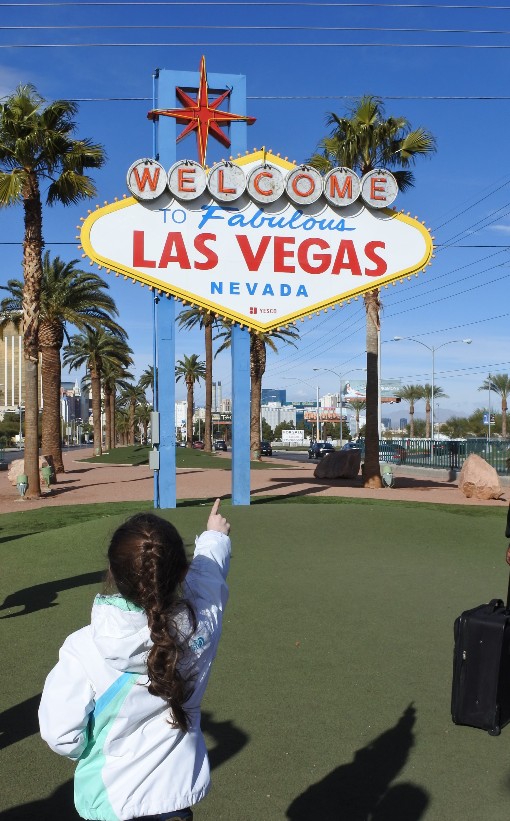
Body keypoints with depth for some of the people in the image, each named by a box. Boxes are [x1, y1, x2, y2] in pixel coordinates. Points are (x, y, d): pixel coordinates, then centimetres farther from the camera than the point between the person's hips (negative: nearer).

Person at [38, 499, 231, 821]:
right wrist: (215, 538, 22)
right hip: (179, 792, 2)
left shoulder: (83, 650, -25)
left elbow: (62, 737, -18)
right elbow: (208, 572, 1)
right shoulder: (200, 627, -19)